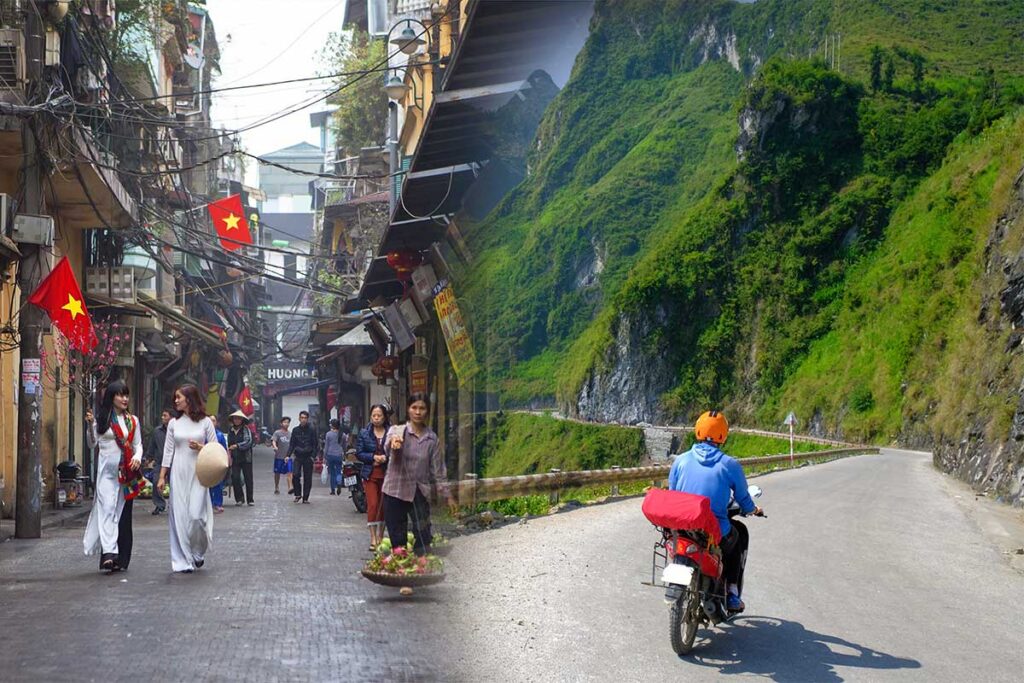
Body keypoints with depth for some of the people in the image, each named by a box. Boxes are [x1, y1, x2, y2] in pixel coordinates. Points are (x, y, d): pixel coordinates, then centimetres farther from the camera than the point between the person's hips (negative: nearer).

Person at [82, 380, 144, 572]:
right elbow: (92, 444, 3)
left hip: (127, 472, 3)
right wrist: (90, 425, -12)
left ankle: (121, 558, 8)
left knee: (123, 512, 3)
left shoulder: (133, 420, 12)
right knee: (107, 508, -15)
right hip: (107, 470, -3)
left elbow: (138, 444, 13)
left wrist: (137, 458, -7)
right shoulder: (101, 419, 3)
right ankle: (109, 552, -23)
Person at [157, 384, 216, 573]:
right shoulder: (173, 423, 7)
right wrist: (162, 476, 5)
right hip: (178, 473, 2)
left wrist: (200, 447, -14)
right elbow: (168, 451, 8)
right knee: (180, 515, -1)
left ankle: (198, 553, 16)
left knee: (196, 514, -9)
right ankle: (183, 560, 6)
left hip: (198, 473, -2)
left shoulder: (205, 422, 1)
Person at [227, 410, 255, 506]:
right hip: (235, 458, 3)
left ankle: (250, 500, 12)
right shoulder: (230, 430, 10)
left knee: (248, 479, 2)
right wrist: (229, 454, 6)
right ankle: (239, 499, 2)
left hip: (246, 458, -3)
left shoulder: (246, 429, -3)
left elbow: (248, 442, -15)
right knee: (235, 477, -8)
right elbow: (229, 444, 17)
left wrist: (236, 446, -22)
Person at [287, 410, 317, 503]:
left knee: (307, 478, 1)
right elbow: (292, 444, 10)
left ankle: (305, 498, 10)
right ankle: (298, 494, 4)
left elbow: (315, 444, 1)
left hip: (308, 457, -1)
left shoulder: (312, 430, 2)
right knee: (295, 475, -15)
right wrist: (288, 455, -2)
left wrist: (313, 456, -11)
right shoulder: (295, 430, 8)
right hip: (298, 457, 1)